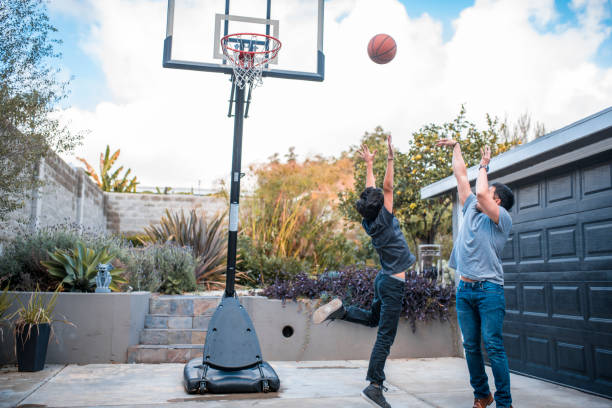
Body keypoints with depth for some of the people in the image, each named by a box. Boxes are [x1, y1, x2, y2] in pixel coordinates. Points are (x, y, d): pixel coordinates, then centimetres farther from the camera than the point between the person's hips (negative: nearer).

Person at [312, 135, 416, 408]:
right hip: (393, 283, -8)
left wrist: (369, 164, 21)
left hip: (384, 279, 8)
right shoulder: (383, 220, -16)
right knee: (385, 336, -6)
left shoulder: (369, 222, 3)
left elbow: (371, 190, 13)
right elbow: (388, 187, -19)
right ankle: (375, 386, -4)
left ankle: (339, 311, 13)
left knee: (373, 318, 30)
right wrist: (390, 158, -14)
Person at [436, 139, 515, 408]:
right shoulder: (471, 210, 15)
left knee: (493, 347, -7)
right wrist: (456, 147, 25)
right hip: (465, 288, 6)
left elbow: (480, 193, -19)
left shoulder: (502, 219, -3)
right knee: (471, 346, 8)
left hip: (489, 289, -6)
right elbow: (461, 175, 20)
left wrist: (484, 166, -3)